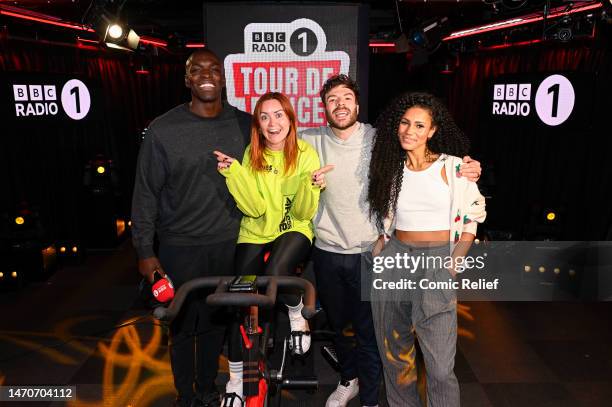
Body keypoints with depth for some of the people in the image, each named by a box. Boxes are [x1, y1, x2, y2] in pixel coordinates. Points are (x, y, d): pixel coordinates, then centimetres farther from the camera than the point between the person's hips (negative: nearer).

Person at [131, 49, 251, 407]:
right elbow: (146, 193, -1)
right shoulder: (163, 130, -5)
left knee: (216, 320, 14)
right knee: (184, 324, 9)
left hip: (229, 243, 2)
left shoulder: (244, 125, 2)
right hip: (181, 247, -2)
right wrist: (145, 250, -2)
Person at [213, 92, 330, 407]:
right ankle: (235, 380, 18)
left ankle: (297, 313, 2)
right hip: (255, 233, 2)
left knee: (275, 275, -34)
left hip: (293, 231, -2)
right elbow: (255, 208, -13)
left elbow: (303, 213, -10)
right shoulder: (250, 155, -4)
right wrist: (234, 173, -24)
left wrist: (310, 186, -28)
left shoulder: (305, 154, -8)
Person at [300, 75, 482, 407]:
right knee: (339, 325, 22)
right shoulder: (312, 141, -3)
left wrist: (466, 170, -21)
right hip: (327, 252, 3)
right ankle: (349, 380, 48)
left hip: (369, 252, -3)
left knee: (369, 333, 7)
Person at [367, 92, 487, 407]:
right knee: (395, 354, 13)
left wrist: (455, 261, -7)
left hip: (437, 261, -3)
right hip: (394, 259, 4)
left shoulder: (453, 167, -2)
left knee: (440, 367, -7)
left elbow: (472, 217, 3)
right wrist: (378, 250, 5)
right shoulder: (390, 168, 9)